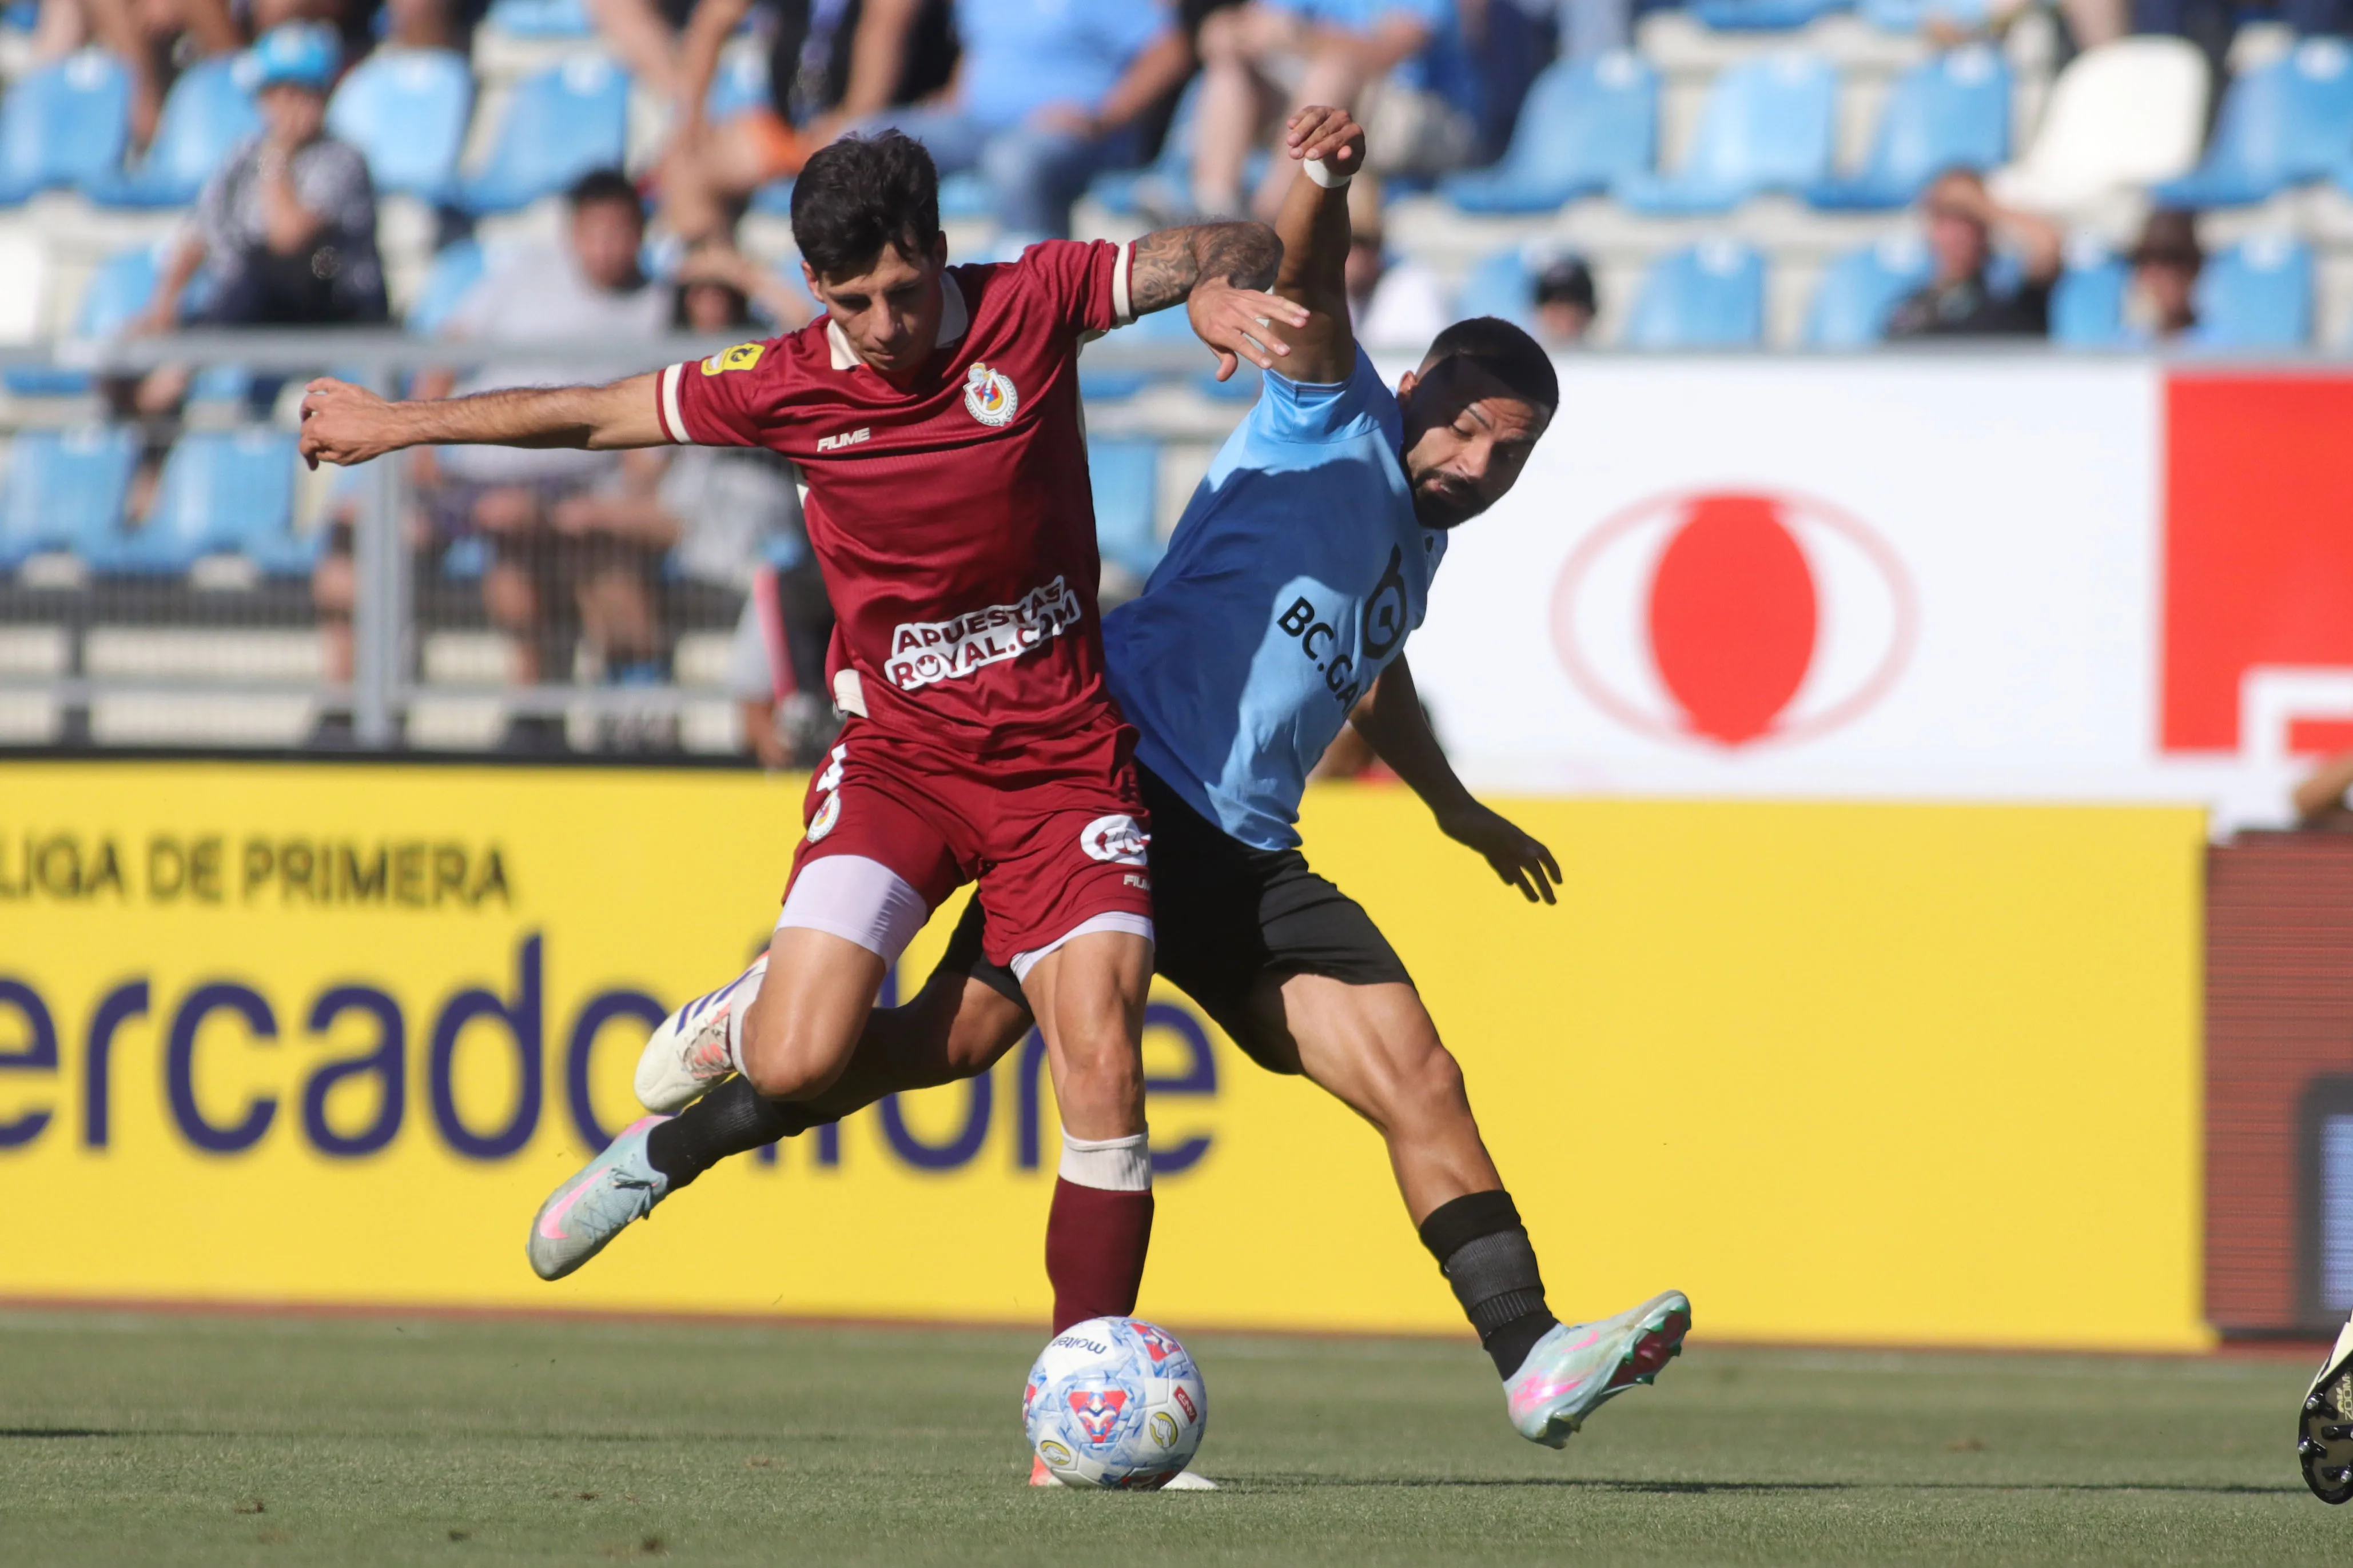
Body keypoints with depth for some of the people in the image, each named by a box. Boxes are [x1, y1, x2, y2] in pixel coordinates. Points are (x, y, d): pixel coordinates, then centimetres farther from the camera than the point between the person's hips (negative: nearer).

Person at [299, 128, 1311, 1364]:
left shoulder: (1032, 306, -9)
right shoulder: (786, 385, -7)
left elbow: (1230, 251, 0)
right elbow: (592, 416, 7)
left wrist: (1217, 288, -25)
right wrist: (398, 423, 16)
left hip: (1063, 759, 0)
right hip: (900, 745, 0)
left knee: (1101, 1067, -14)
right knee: (797, 1064, -17)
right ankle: (729, 1029, 22)